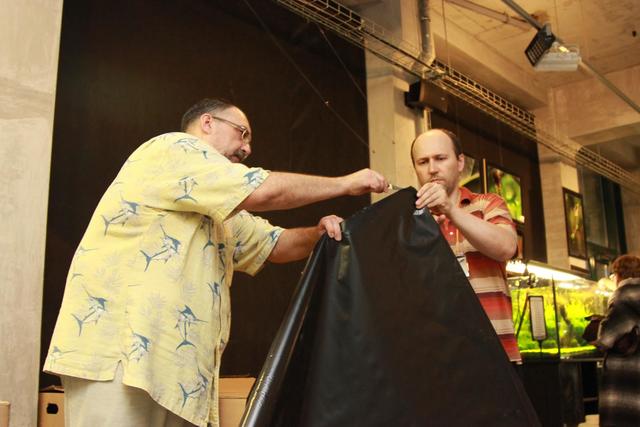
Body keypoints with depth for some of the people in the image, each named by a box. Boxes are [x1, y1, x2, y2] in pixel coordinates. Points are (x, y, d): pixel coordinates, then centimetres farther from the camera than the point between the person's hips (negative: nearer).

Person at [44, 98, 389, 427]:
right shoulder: (174, 148, -2)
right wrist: (346, 184, -1)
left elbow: (274, 245, 28)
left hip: (177, 368, 10)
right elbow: (265, 192, -12)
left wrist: (318, 233, 5)